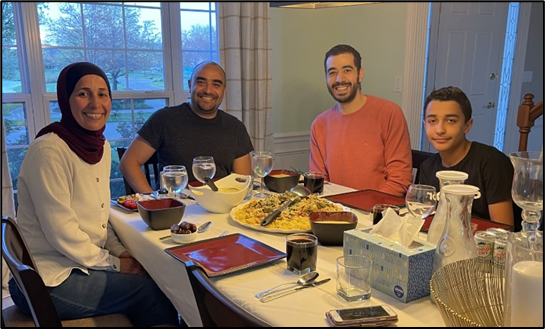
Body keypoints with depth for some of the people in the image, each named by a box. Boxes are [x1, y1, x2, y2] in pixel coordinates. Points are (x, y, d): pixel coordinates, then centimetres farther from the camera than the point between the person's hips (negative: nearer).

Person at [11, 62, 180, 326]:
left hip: (84, 263, 7)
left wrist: (123, 254, -2)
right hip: (50, 281, -7)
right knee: (153, 292, -8)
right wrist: (114, 263, -11)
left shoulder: (102, 146, 4)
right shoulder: (49, 151, -21)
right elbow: (61, 233, -21)